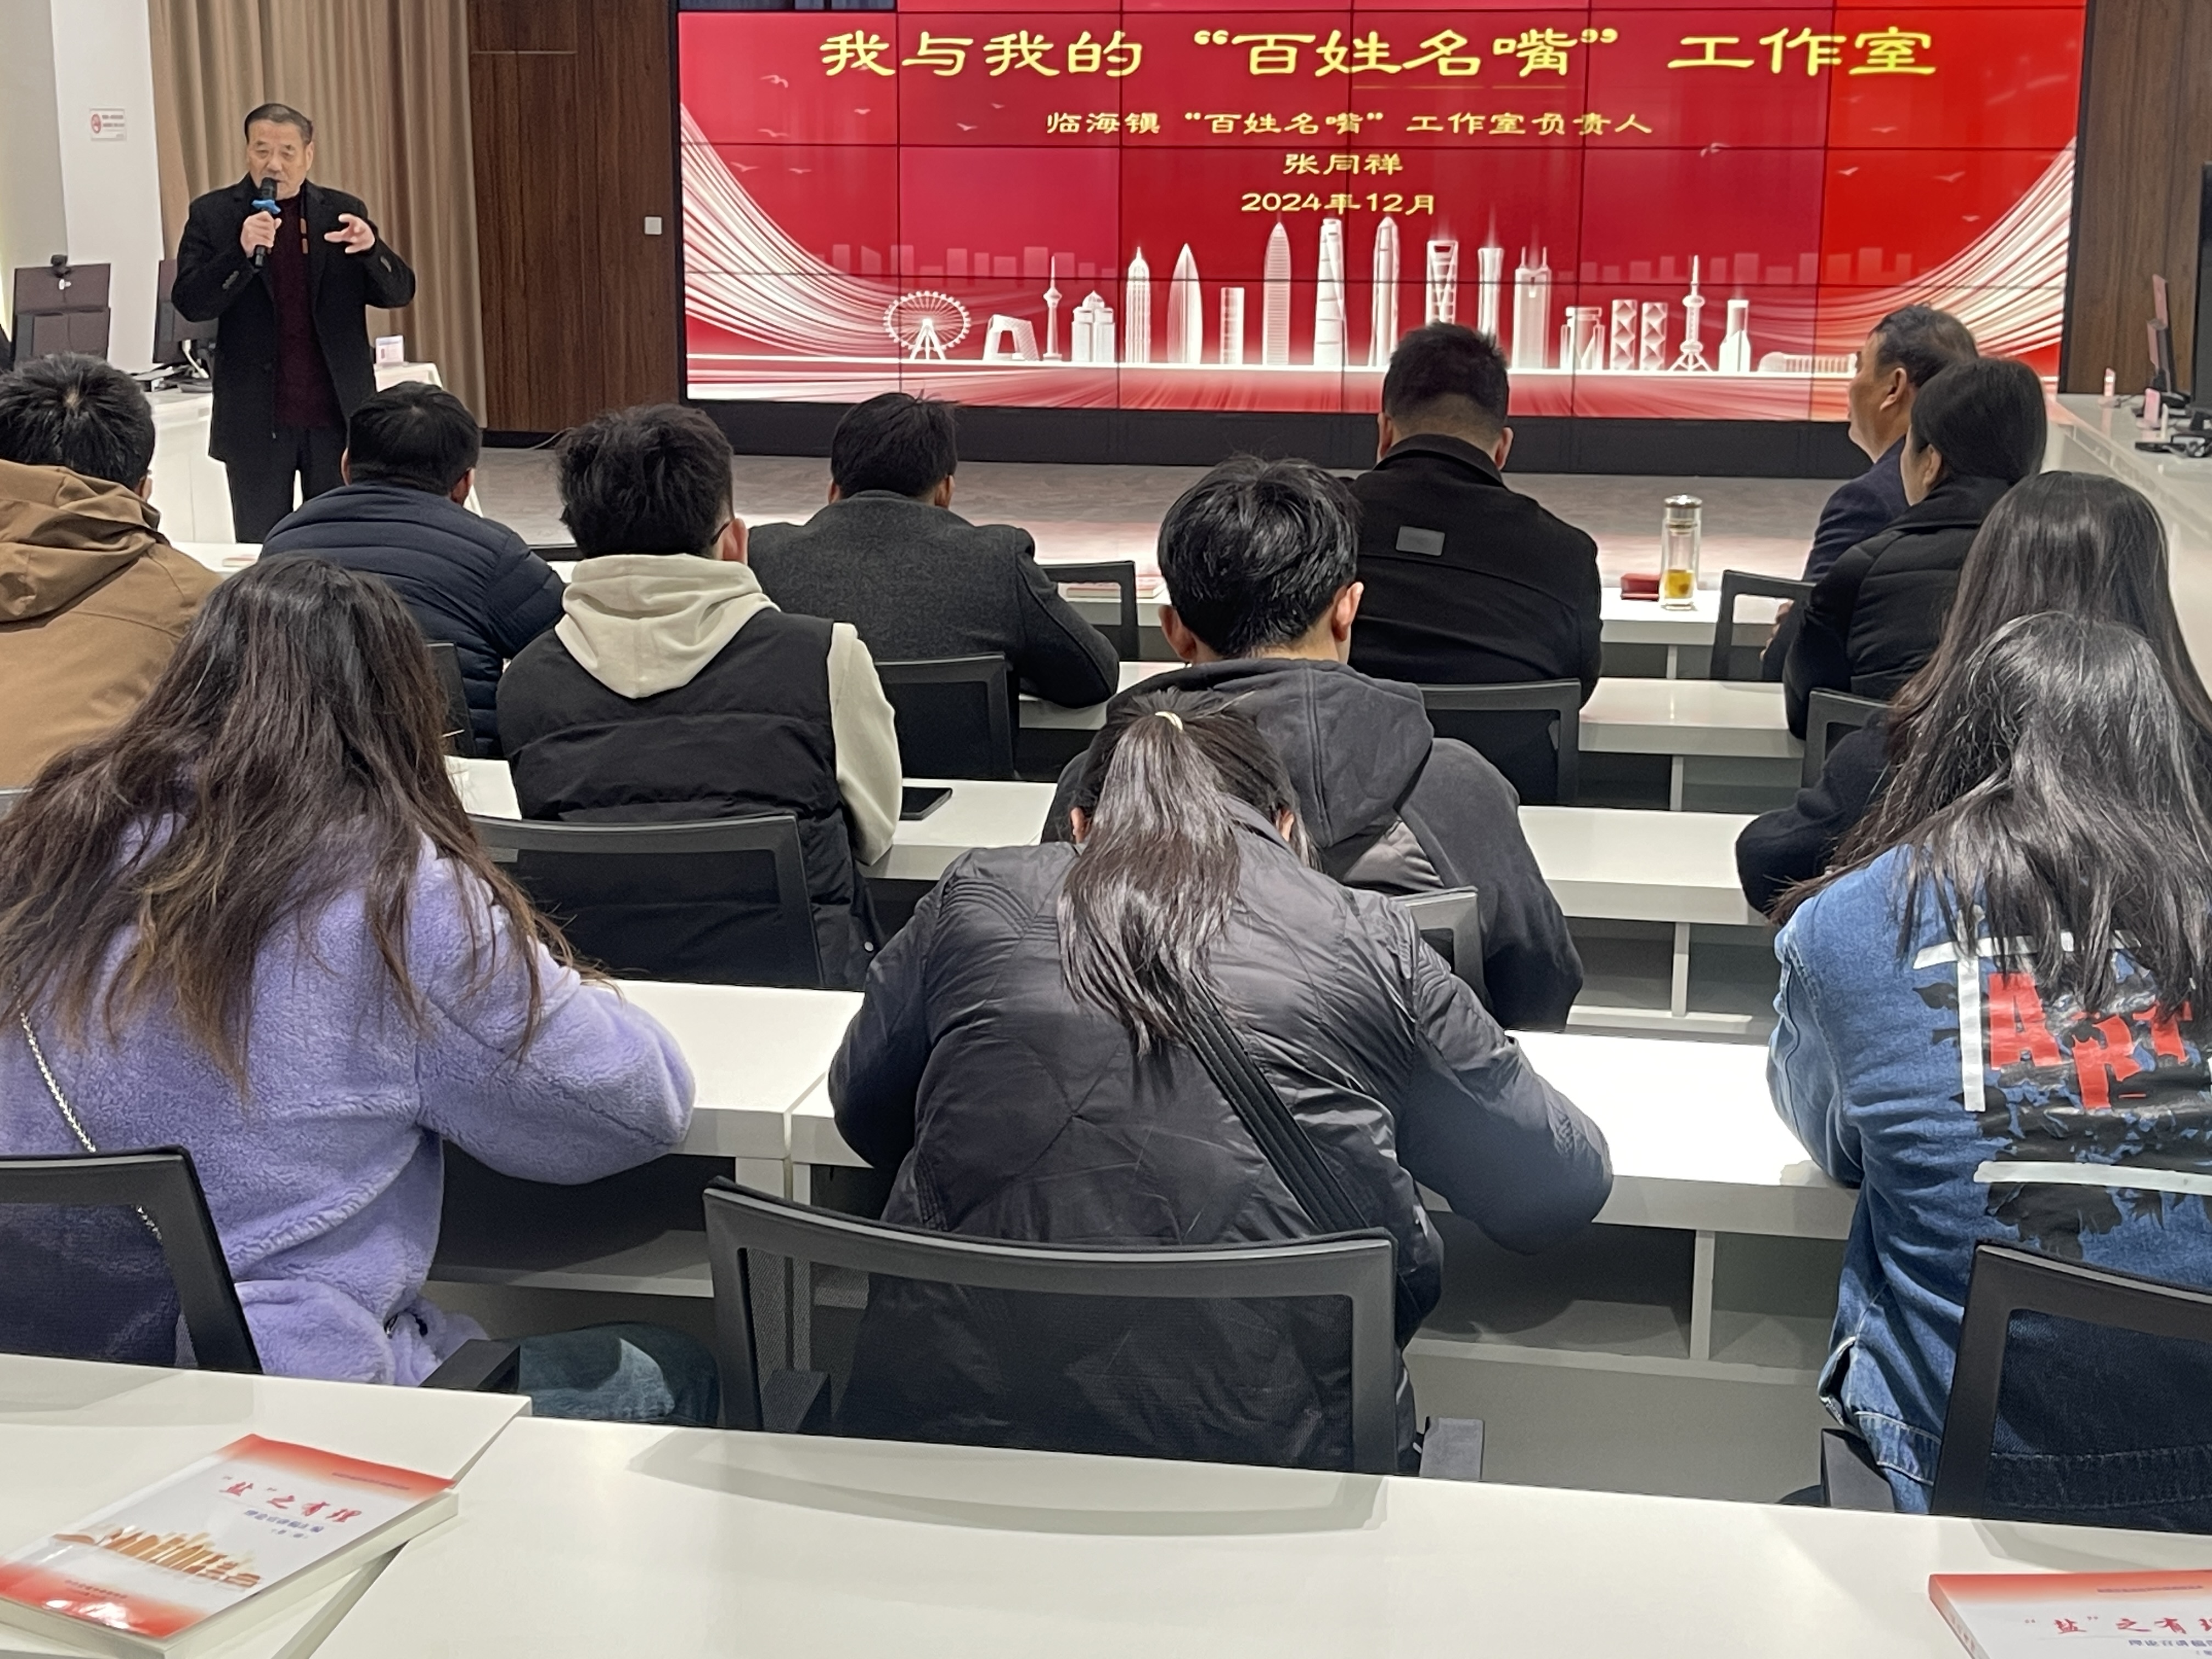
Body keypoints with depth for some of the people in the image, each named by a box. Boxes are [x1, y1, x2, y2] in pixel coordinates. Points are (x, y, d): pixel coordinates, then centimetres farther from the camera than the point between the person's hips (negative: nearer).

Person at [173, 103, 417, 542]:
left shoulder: (343, 211, 7)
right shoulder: (212, 214, 3)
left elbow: (399, 292, 3)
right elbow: (189, 303, -6)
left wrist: (371, 247, -18)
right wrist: (243, 251, -21)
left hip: (339, 417, 1)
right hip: (257, 421, -1)